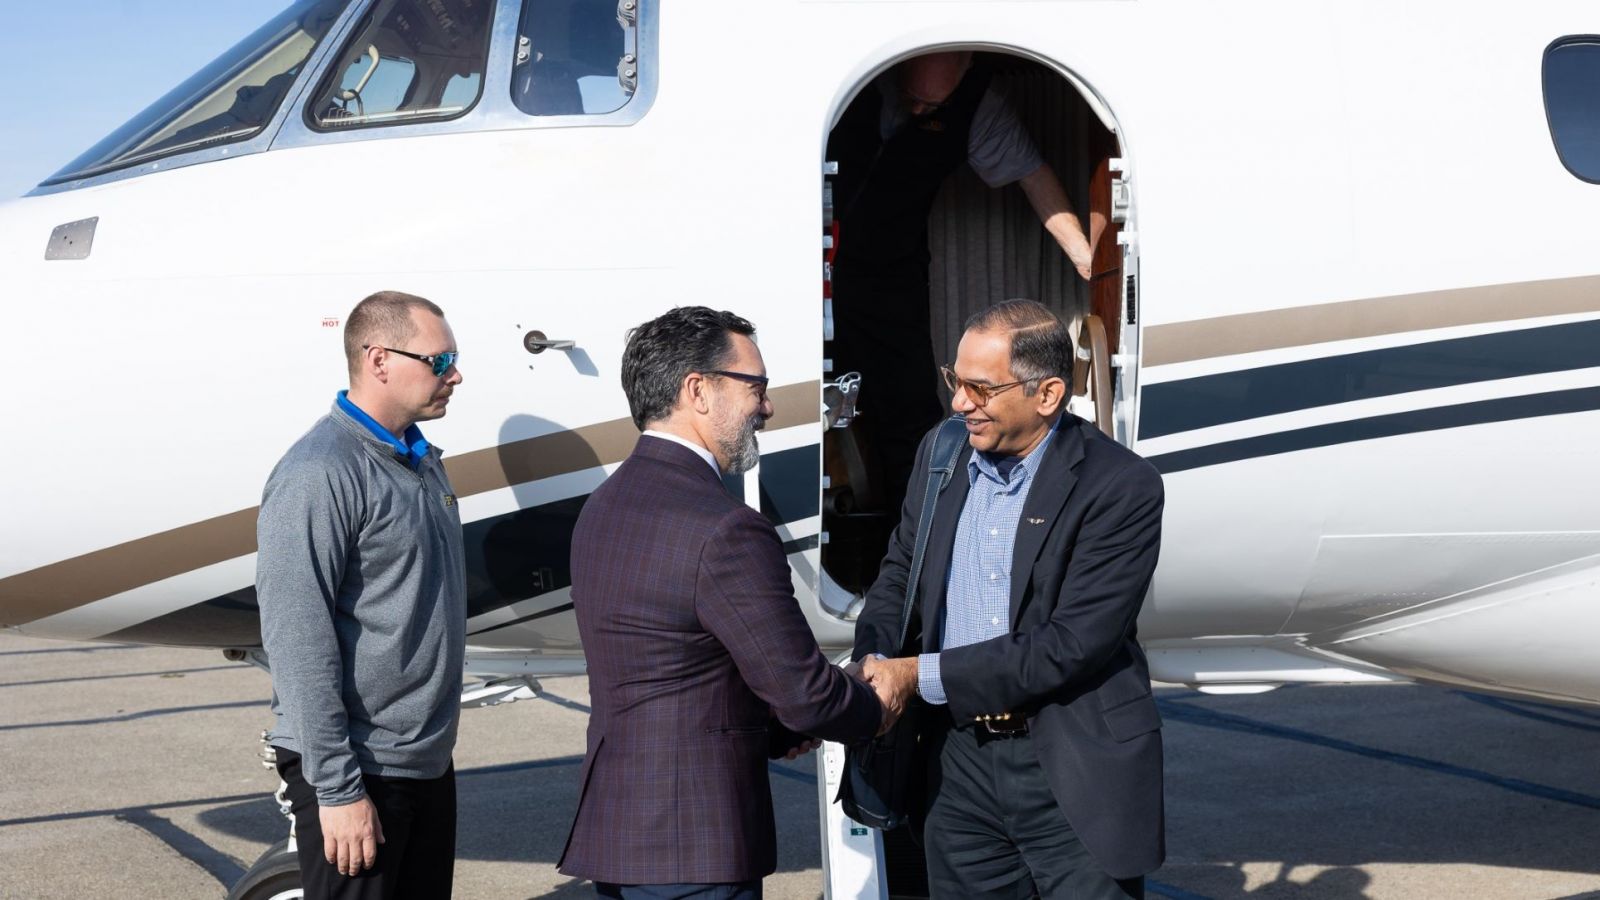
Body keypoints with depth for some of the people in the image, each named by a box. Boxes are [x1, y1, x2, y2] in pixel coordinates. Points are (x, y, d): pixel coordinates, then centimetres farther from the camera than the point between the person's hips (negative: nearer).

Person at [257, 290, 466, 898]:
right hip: (359, 770, -8)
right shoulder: (320, 474, -16)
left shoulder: (421, 461, 12)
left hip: (429, 761, 9)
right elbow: (296, 638, -20)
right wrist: (338, 790, -22)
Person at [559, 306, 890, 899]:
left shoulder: (601, 508, 8)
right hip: (694, 850, -9)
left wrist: (776, 731, 10)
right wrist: (876, 711, 2)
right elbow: (805, 693, -18)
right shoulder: (726, 531, -21)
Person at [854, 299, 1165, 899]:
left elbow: (1073, 643, -20)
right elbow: (899, 573, 14)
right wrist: (874, 666, -7)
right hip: (959, 762, 5)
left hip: (1074, 778, -5)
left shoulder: (1120, 486, -15)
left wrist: (921, 675, -18)